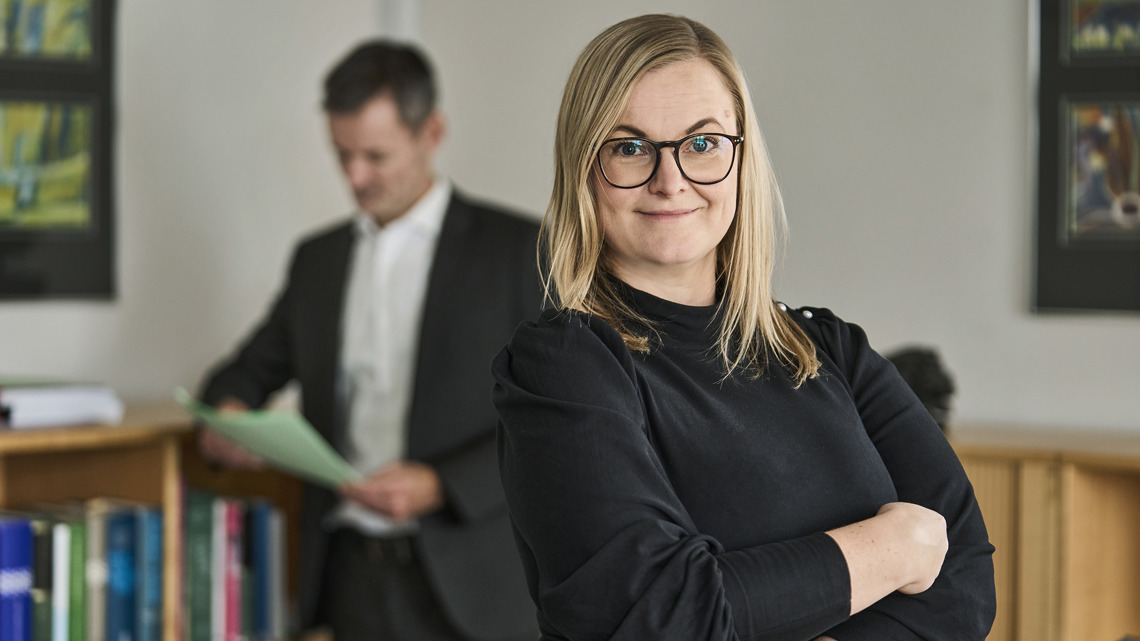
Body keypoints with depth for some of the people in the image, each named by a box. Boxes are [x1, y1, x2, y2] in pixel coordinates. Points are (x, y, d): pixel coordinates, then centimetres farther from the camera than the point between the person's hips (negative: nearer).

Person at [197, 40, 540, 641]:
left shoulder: (517, 249, 0)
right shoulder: (318, 258, 15)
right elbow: (251, 370, 22)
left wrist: (440, 487, -18)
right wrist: (229, 411, -3)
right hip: (354, 572, 4)